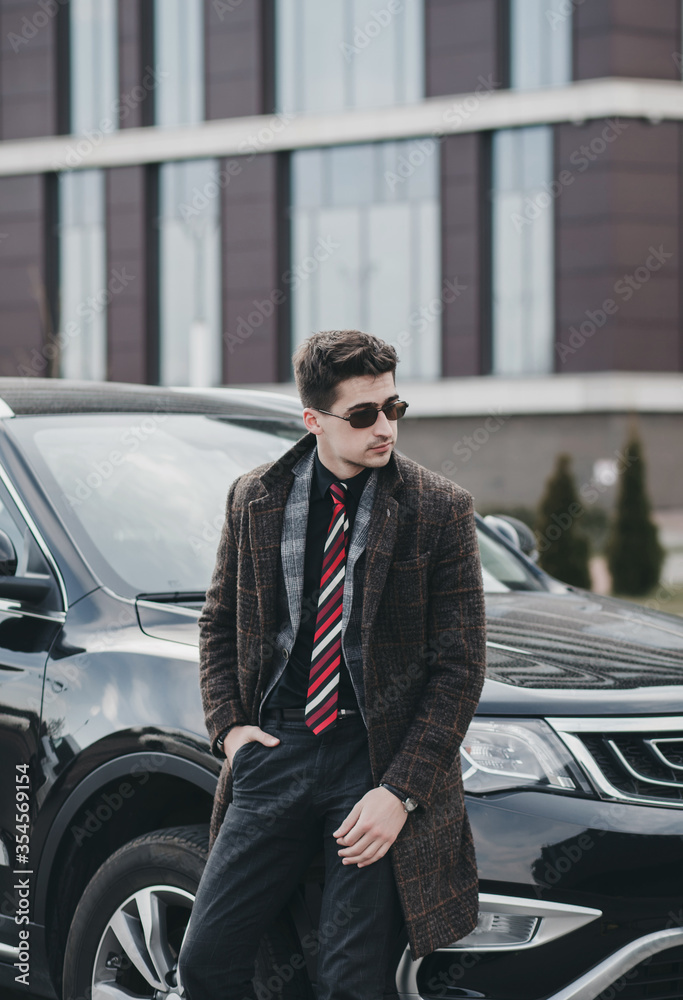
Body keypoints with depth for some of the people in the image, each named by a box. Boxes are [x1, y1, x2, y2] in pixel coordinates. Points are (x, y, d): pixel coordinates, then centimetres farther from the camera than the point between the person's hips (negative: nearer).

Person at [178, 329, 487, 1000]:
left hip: (380, 760, -3)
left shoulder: (439, 509, -3)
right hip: (274, 750, 3)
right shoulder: (254, 499, 7)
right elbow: (218, 621, 20)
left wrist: (400, 792, -12)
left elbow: (460, 666, -4)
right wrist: (228, 724, 3)